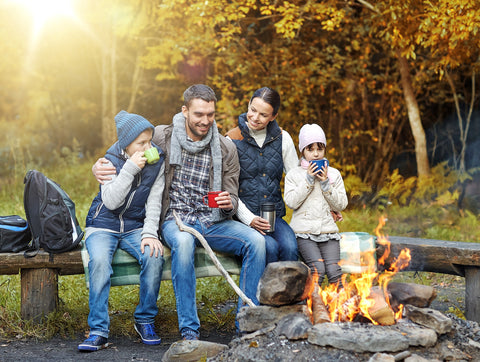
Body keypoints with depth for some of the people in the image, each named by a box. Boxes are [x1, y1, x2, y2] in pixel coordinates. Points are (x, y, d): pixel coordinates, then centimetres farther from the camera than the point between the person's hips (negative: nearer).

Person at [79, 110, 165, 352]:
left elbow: (154, 203, -1)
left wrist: (150, 233, -15)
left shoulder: (157, 162, 0)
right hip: (103, 225, -2)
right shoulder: (110, 161, -7)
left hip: (135, 227, 2)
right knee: (99, 261, -33)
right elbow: (111, 201, -17)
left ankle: (145, 320, -11)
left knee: (154, 256, -29)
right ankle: (99, 331, -28)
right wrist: (130, 168, -24)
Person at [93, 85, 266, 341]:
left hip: (214, 222, 3)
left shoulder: (226, 149, 5)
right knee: (183, 241, -39)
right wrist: (99, 166, -7)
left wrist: (228, 203, -17)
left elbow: (232, 200, 9)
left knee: (256, 240, -25)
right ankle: (189, 330, -32)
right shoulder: (162, 138, 0)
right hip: (175, 220, -2)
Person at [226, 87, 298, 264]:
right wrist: (249, 219, -13)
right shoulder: (232, 140, -2)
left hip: (274, 216, 3)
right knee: (270, 247, -30)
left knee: (290, 248, -27)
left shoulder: (282, 138, 7)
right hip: (243, 217, -3)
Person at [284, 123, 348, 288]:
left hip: (328, 230, 2)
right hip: (304, 231, -2)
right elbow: (291, 202, -5)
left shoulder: (333, 174, 14)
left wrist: (326, 183, -5)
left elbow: (341, 205, 7)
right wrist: (308, 180, -8)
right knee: (317, 268, -24)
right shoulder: (294, 175, 9)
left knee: (333, 269, -20)